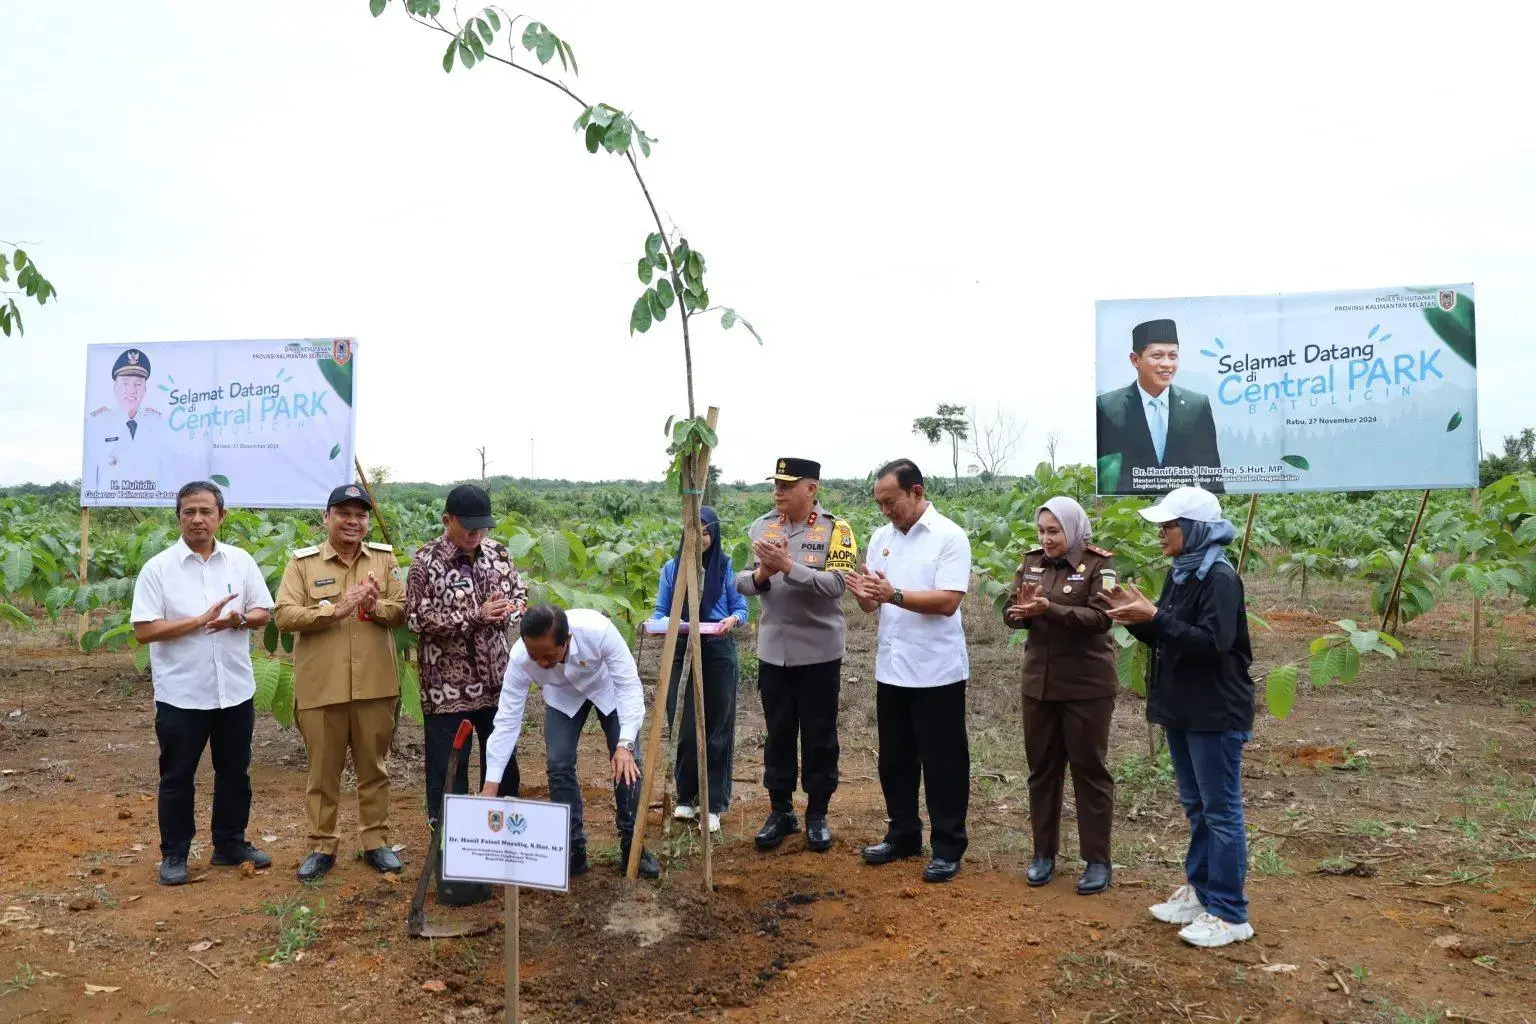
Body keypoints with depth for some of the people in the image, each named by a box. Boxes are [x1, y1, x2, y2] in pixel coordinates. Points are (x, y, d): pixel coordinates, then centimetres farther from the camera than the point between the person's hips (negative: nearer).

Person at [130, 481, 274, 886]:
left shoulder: (241, 561, 2)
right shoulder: (157, 568, -7)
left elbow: (263, 613, 6)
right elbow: (144, 630, -12)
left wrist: (238, 619, -16)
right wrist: (200, 620, -21)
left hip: (235, 690, 3)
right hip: (181, 694, -3)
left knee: (234, 773, 14)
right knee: (177, 777, 9)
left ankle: (230, 844, 29)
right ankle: (173, 855, 22)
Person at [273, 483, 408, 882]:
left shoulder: (384, 558, 6)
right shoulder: (302, 562, 0)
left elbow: (403, 611, 2)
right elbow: (284, 615, -10)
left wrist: (375, 606, -18)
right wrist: (335, 610, -21)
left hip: (374, 685, 2)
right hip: (321, 687, -1)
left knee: (374, 768, 12)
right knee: (323, 771, 10)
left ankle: (375, 841, 24)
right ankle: (322, 846, 24)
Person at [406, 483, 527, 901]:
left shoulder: (498, 553, 5)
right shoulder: (426, 562, -10)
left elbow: (520, 595, 11)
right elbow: (417, 618, -16)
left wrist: (506, 611, -12)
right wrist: (475, 616, -23)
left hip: (496, 682, 5)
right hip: (448, 688, -5)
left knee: (503, 766, 15)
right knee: (447, 776, 3)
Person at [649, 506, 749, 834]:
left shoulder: (726, 567, 1)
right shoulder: (672, 568, 5)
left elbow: (741, 608, 1)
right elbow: (661, 610, 7)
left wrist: (732, 620, -21)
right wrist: (655, 623, -15)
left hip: (719, 653, -1)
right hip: (681, 652, 1)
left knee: (716, 729, 2)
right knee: (685, 728, 0)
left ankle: (713, 804, 11)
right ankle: (686, 798, 18)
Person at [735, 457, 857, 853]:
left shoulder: (836, 530, -8)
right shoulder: (762, 527, 4)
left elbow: (835, 585, -20)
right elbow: (740, 582, 2)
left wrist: (789, 567, -28)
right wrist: (761, 574, -19)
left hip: (819, 653, -3)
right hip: (773, 652, 3)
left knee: (819, 739, 8)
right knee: (778, 736, 13)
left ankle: (817, 814, 23)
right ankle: (781, 810, 27)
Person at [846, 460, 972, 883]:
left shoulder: (950, 537, -11)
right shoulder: (880, 538, 8)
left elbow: (948, 601, -20)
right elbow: (873, 603, 8)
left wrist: (894, 595, -29)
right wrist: (862, 593, -15)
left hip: (936, 671, -6)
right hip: (891, 668, 6)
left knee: (942, 762, 5)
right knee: (895, 758, 16)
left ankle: (948, 847, 17)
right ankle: (903, 834, 31)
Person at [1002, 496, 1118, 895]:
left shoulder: (1098, 564, -8)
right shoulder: (1031, 562, 6)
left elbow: (1101, 617, -20)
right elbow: (1009, 613, 3)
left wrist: (1050, 609, -31)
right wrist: (1020, 612, -20)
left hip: (1087, 686, -5)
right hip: (1039, 683, 5)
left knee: (1089, 769, 6)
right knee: (1042, 768, 12)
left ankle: (1097, 861, 17)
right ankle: (1044, 854, 25)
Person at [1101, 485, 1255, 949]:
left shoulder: (1219, 578, -17)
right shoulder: (1179, 574, 10)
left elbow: (1212, 643, -25)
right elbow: (1167, 640, 14)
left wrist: (1154, 616, -27)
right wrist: (1136, 617, -3)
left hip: (1216, 714, -9)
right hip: (1182, 709, 9)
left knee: (1221, 811, 0)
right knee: (1195, 806, 18)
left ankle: (1230, 914, 10)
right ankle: (1200, 891, 30)